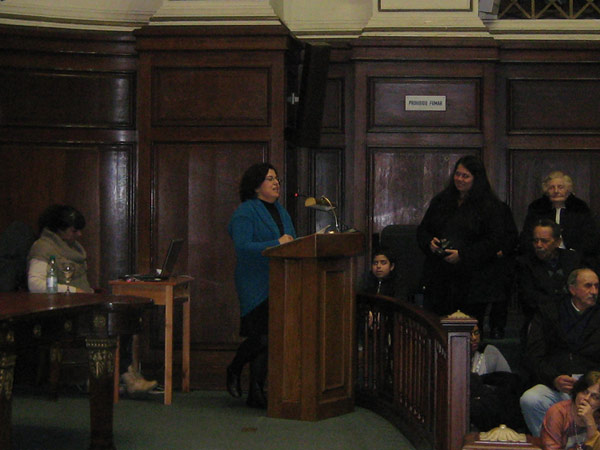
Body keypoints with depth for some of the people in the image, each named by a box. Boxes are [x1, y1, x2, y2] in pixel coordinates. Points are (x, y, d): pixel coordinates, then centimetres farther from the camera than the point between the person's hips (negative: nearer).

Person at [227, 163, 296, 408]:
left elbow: (291, 242, 23)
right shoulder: (245, 213, -7)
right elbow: (242, 247, -19)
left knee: (268, 337, 6)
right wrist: (276, 244, -22)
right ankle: (234, 370, 16)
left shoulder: (281, 211, 18)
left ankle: (256, 392, 12)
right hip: (256, 285, -7)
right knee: (262, 336, -12)